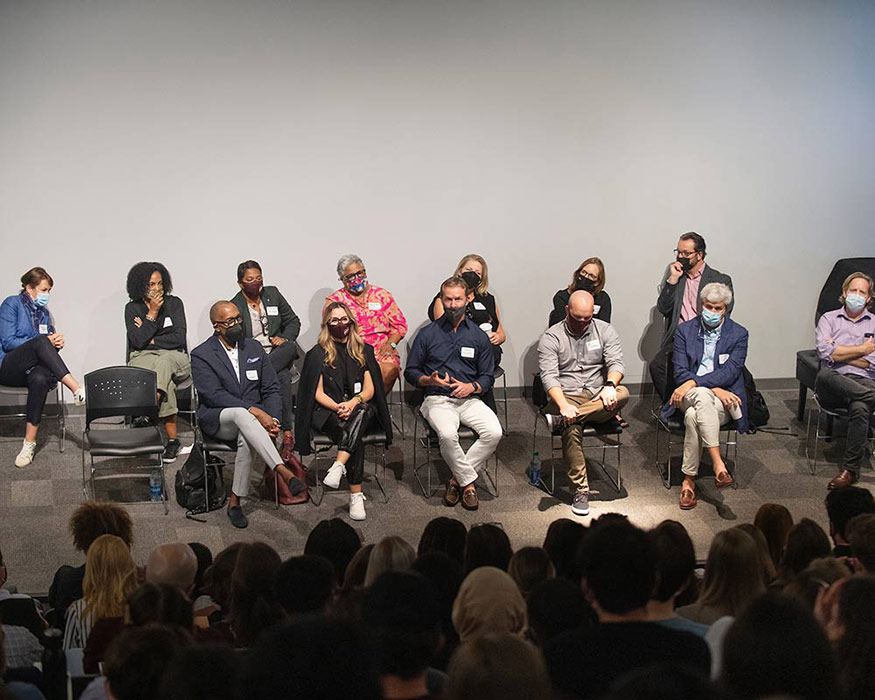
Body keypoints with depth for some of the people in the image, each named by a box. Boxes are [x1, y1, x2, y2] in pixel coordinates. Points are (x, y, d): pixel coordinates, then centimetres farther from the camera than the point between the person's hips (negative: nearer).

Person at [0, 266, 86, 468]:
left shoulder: (43, 312, 20)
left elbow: (50, 339, 24)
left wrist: (57, 342, -2)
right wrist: (45, 342, -13)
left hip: (34, 366, 4)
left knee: (40, 379, -36)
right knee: (40, 342, -34)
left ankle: (29, 443, -34)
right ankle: (76, 389, -41)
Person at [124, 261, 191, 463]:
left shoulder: (174, 303, 8)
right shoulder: (132, 308, 7)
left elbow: (179, 338, -2)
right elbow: (137, 341, -8)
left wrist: (151, 340, -2)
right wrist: (152, 313, -9)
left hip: (173, 357, 0)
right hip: (143, 358, 0)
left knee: (163, 363, -41)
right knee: (167, 383, -38)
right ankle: (172, 438, -41)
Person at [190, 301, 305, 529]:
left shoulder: (254, 348, 12)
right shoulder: (201, 355, -2)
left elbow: (272, 389, 10)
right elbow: (213, 395, -15)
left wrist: (272, 419, -11)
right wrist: (254, 411, -25)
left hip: (254, 417, 3)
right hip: (217, 420, -3)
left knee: (246, 439, -33)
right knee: (242, 415, -37)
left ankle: (234, 501, -20)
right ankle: (284, 473, -48)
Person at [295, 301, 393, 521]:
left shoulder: (363, 351, 16)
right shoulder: (318, 354, 9)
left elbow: (369, 390, 9)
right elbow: (318, 394, 3)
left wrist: (354, 402, -13)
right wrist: (337, 407, -17)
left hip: (361, 408, 2)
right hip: (327, 412, -2)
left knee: (361, 412, -37)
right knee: (355, 436, -33)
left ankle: (338, 466, -48)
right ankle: (356, 495, -38)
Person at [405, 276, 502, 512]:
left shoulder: (479, 337, 11)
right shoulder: (427, 334, 6)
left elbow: (487, 377, 13)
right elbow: (410, 371, 9)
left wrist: (471, 386, -8)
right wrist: (429, 380, -11)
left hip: (470, 399, 2)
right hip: (437, 399, -2)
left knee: (494, 432, -27)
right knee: (447, 434, -35)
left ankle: (457, 479, -13)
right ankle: (468, 482, -14)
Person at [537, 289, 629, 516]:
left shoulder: (605, 330, 10)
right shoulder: (551, 337, 1)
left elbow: (616, 362, -1)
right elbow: (549, 376, -11)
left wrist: (609, 385, -25)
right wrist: (564, 405, -29)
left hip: (598, 397, 3)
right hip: (567, 396, -3)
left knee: (623, 394, -32)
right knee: (572, 430, -35)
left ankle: (560, 420, -37)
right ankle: (580, 491, -30)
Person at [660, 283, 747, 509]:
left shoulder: (738, 334, 3)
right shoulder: (685, 330, 8)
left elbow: (729, 372, -10)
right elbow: (680, 372, -1)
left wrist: (693, 383, -22)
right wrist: (713, 389, -16)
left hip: (724, 397, -1)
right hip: (689, 395, 1)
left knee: (693, 416, -35)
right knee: (702, 396, -38)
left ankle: (689, 479, -27)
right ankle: (718, 464, -43)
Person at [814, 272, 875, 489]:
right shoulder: (829, 319, 18)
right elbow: (824, 352, -2)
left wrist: (839, 353, 2)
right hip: (833, 383, 0)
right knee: (824, 376, -38)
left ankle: (850, 469, -27)